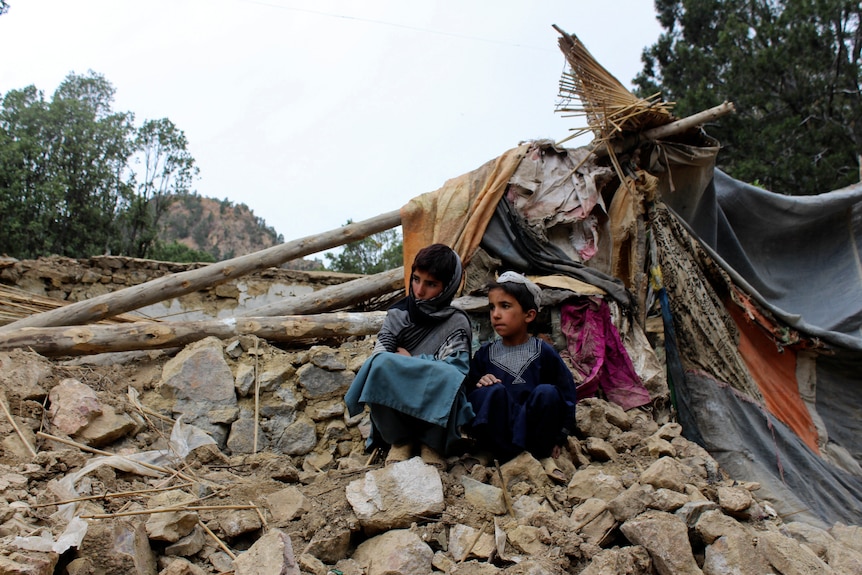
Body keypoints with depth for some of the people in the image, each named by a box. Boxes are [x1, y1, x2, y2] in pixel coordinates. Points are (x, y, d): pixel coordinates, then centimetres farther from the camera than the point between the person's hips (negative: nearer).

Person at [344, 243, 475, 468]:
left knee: (449, 376, -34)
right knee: (382, 364, -29)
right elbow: (377, 358, -7)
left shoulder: (457, 323, -2)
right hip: (395, 411, 2)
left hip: (435, 414, -2)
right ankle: (399, 440, -10)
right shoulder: (397, 315, 5)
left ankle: (432, 444, -10)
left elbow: (453, 370, -16)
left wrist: (407, 360, -9)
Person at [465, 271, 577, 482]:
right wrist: (478, 386, -16)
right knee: (493, 391, -28)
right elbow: (468, 397, 7)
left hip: (533, 430, 0)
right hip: (497, 432, 1)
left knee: (546, 393, -28)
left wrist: (558, 439, -1)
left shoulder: (543, 352, 1)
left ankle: (543, 455, -10)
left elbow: (567, 395, 3)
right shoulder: (485, 354, 6)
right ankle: (509, 457, -23)